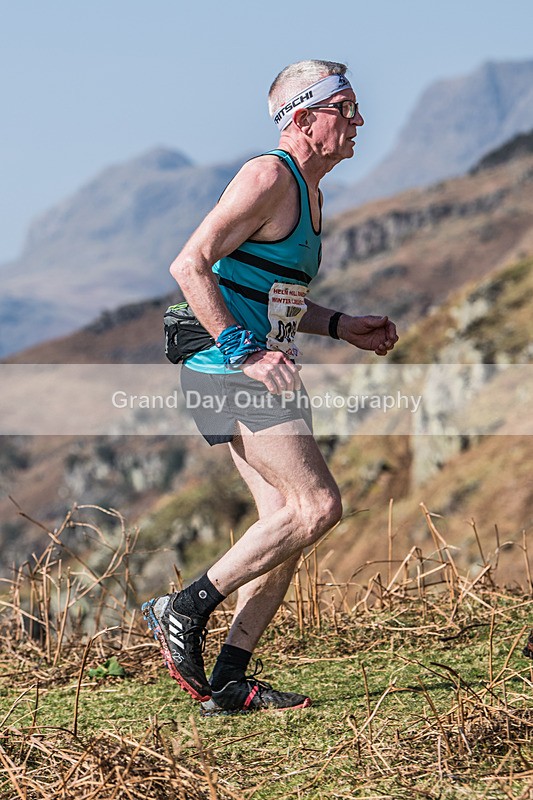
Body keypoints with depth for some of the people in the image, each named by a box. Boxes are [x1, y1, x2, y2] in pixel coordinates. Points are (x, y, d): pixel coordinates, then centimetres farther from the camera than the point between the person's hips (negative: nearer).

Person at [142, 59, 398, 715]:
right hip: (228, 371, -10)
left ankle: (228, 681, 6)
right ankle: (184, 610, -7)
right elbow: (189, 265, -19)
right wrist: (243, 350, -23)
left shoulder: (309, 191, 19)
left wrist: (341, 326, 18)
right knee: (318, 507, -14)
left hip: (255, 368, 10)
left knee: (287, 518, 5)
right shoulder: (269, 176, -12)